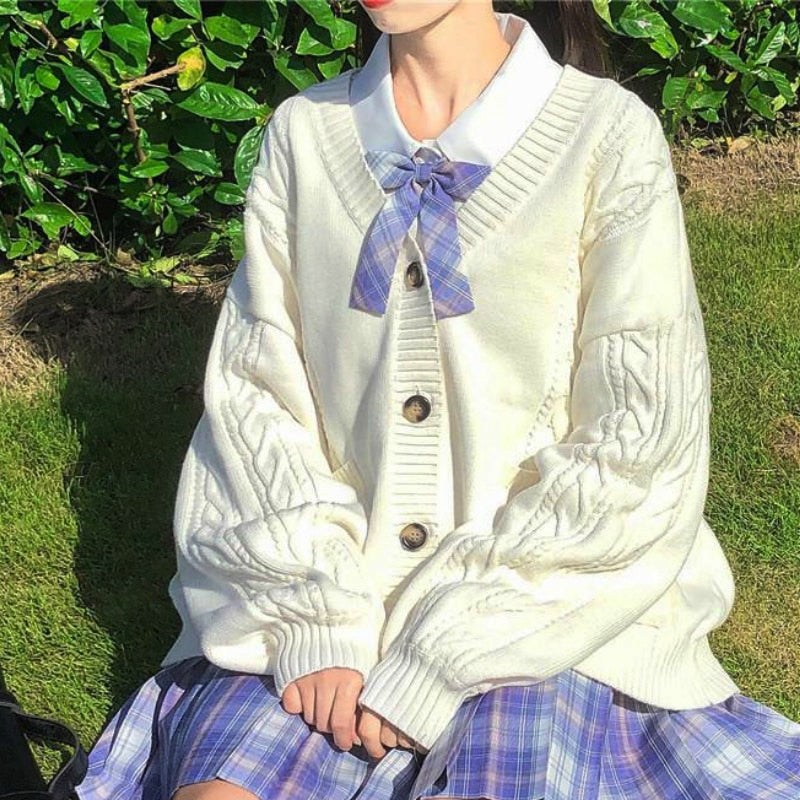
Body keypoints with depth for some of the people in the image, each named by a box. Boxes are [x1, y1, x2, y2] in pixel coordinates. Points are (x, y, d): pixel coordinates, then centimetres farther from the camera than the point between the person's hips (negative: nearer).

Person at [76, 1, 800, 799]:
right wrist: (315, 620, -11)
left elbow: (638, 445, -10)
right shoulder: (301, 133, 4)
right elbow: (254, 390, 2)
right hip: (329, 579, 3)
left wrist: (439, 657, -13)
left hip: (542, 606, -2)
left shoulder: (610, 135, -7)